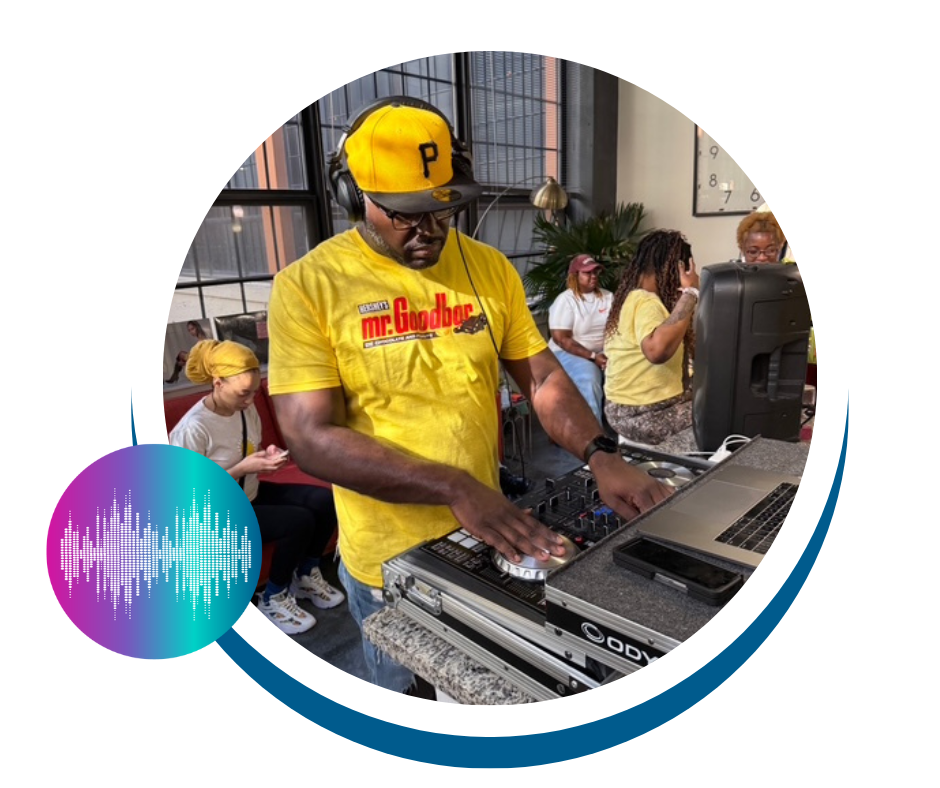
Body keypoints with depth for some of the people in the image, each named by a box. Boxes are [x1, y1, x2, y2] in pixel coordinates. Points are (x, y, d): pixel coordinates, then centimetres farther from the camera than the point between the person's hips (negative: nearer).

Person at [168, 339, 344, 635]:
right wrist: (241, 469, -27)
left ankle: (306, 576, 12)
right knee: (299, 521, -24)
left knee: (324, 500, -9)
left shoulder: (246, 409, -4)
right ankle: (273, 599, 1)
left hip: (252, 493, 7)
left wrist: (268, 455, -10)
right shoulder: (194, 428, -25)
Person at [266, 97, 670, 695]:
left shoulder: (490, 268, -1)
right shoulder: (308, 286, -14)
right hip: (389, 559, -3)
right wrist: (455, 488, -29)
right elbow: (312, 438, -20)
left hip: (488, 538, 4)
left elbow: (544, 379, -1)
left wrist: (601, 456, -19)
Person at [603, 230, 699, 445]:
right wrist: (690, 294, -31)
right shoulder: (646, 302, -20)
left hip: (639, 404, 10)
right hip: (643, 415, -10)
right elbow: (657, 350, -40)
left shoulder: (633, 297, 11)